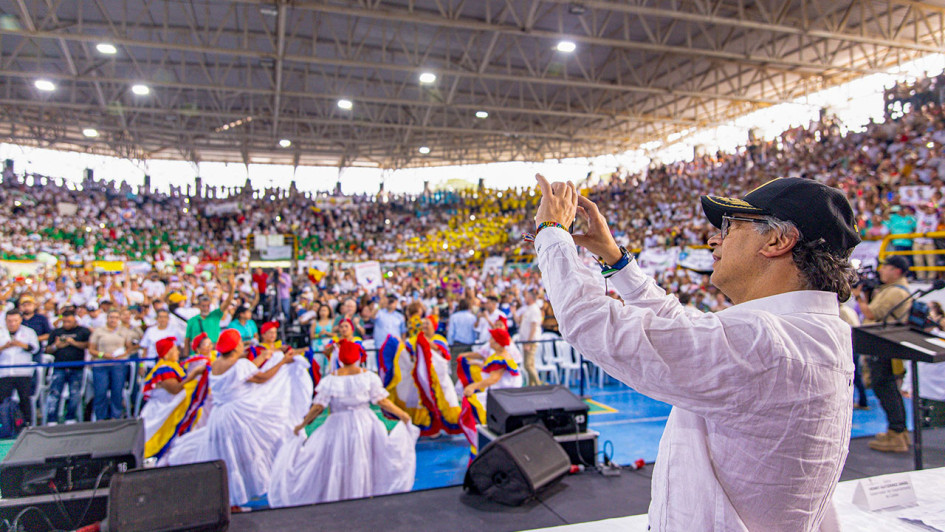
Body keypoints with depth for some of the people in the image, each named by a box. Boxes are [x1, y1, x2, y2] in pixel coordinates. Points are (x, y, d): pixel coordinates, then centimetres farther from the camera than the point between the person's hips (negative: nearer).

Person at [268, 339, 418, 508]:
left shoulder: (330, 380, -7)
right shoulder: (369, 376, -5)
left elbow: (318, 407, -8)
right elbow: (382, 401, -6)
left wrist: (301, 425, 5)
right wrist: (402, 414, 6)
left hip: (337, 427, -1)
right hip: (365, 425, 1)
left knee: (336, 466, 10)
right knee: (365, 465, 14)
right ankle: (367, 494, 22)